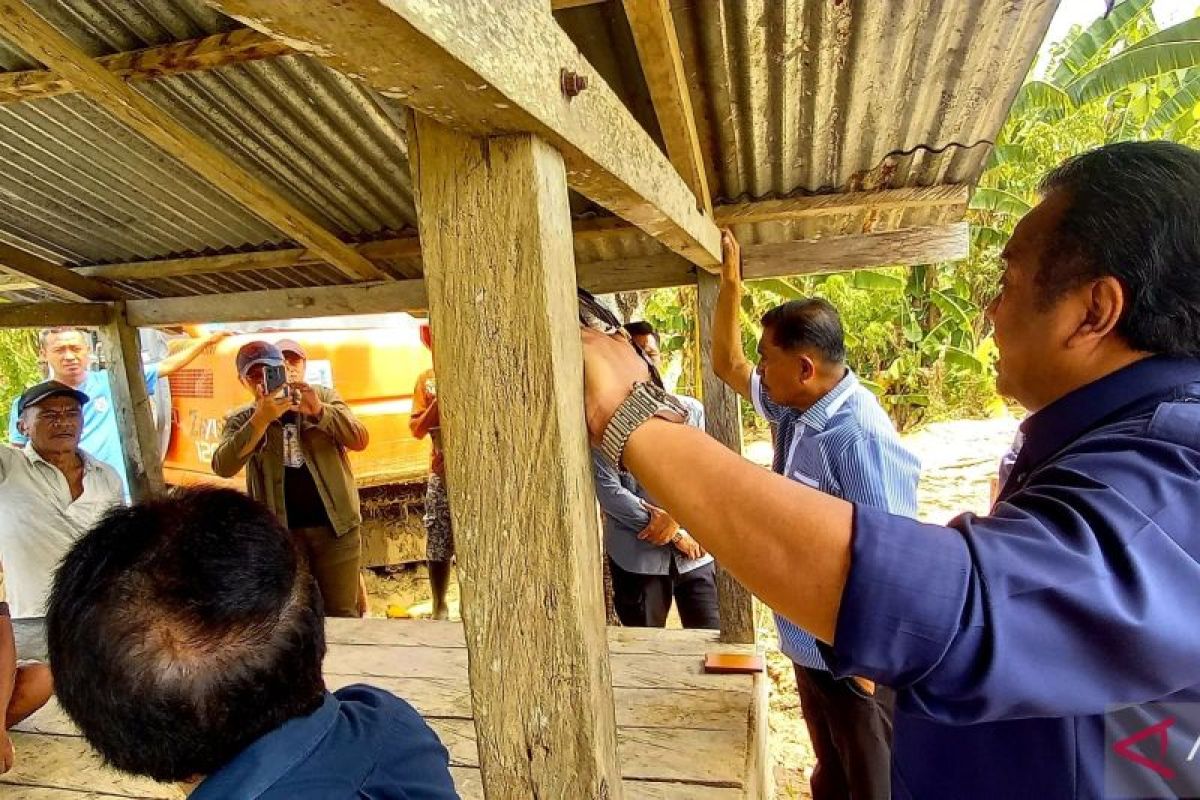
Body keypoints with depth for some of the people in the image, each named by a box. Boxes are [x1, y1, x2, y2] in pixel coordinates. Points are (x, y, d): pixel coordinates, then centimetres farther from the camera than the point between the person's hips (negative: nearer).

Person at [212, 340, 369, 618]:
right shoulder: (241, 420, 4)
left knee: (343, 614, 6)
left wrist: (319, 410, -24)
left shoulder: (323, 397, 5)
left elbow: (359, 440, -8)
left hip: (336, 527, -1)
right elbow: (223, 467, -13)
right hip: (281, 533, 1)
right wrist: (261, 419, -24)